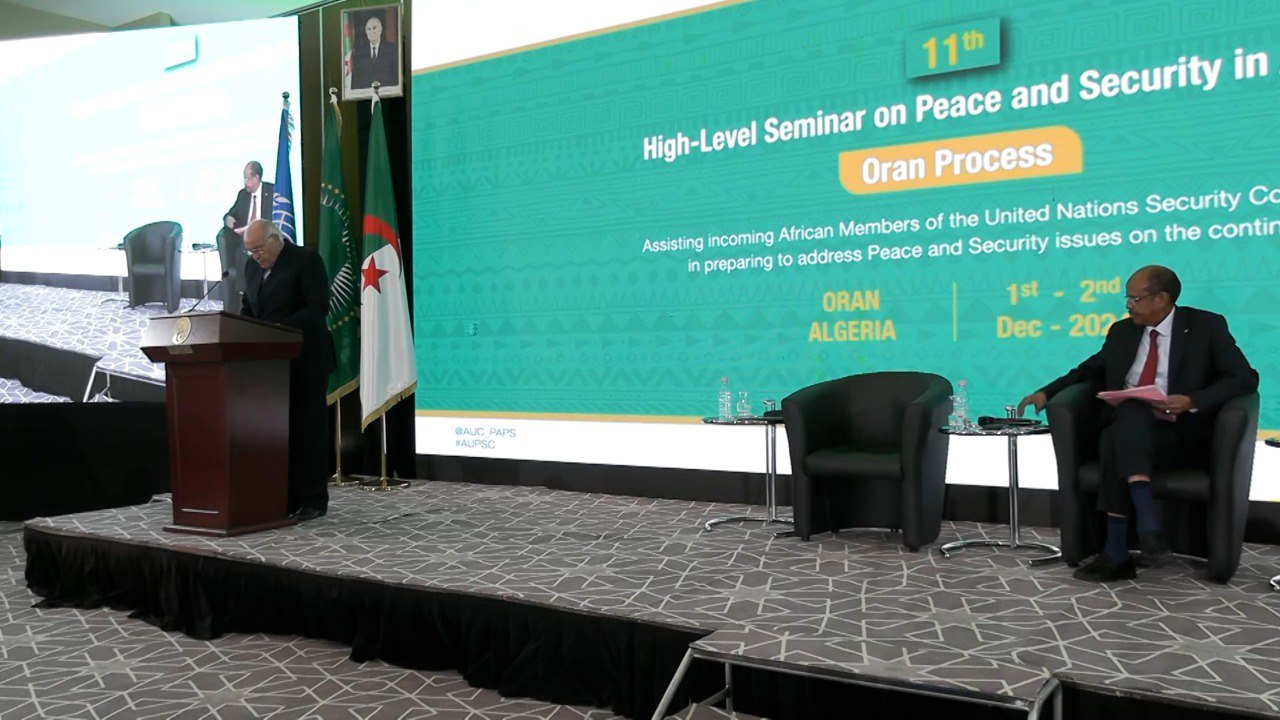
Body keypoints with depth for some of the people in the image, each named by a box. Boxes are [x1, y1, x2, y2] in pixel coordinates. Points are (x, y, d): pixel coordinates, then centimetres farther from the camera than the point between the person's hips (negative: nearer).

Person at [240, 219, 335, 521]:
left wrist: (279, 330, -24)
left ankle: (314, 500, 5)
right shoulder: (252, 266, 13)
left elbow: (318, 307, -15)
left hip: (304, 360, -6)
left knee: (307, 428, -1)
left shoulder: (306, 260, -8)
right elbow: (248, 307, 20)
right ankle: (285, 497, 11)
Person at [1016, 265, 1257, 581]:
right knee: (1130, 412, -35)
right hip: (1127, 432, 4)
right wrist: (1046, 391, 11)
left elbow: (1245, 377, -3)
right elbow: (1090, 371, 26)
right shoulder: (1122, 332, 15)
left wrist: (1193, 401, -19)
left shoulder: (1206, 326, 4)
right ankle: (1147, 520, -40)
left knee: (1117, 445, -35)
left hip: (1180, 435, -4)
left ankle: (1117, 553, -37)